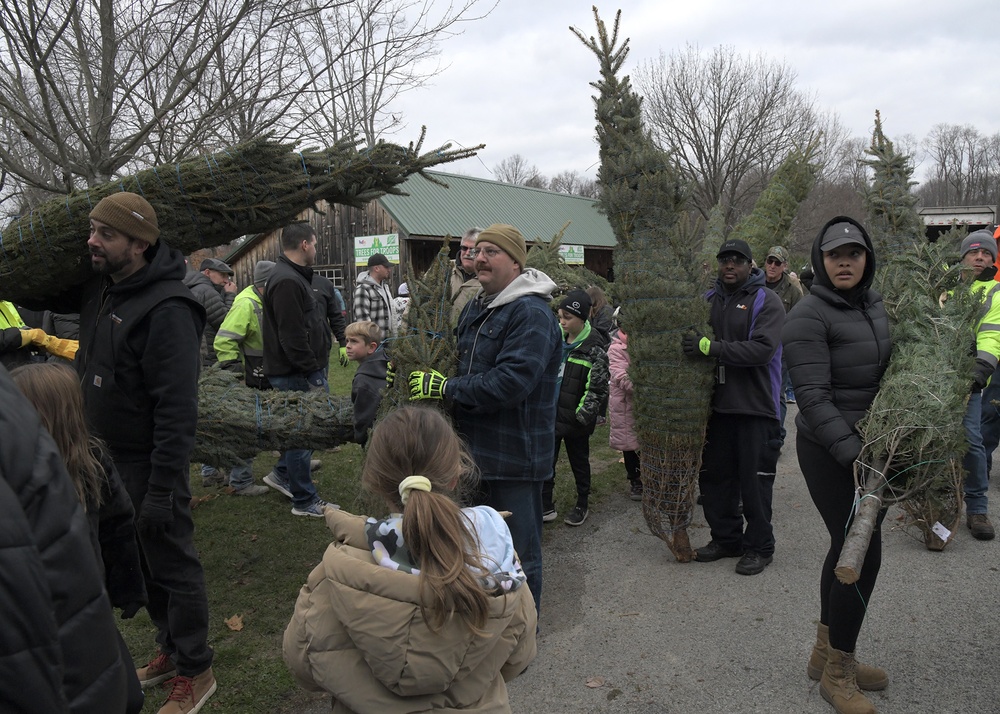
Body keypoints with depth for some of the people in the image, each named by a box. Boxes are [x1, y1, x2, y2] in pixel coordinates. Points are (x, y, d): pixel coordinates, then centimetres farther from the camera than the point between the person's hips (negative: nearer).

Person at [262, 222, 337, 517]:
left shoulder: (295, 277, 15)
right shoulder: (287, 281, -20)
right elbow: (292, 337, -25)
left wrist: (316, 370, 18)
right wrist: (312, 373, -21)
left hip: (307, 370, 10)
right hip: (295, 374, -10)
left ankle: (283, 474, 31)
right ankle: (305, 501, 14)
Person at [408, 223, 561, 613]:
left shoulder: (531, 314, -19)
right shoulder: (476, 307, 11)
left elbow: (510, 382, -28)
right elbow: (461, 361, 24)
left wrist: (446, 388, -21)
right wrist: (409, 369, 8)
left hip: (515, 455, -9)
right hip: (477, 448, 9)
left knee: (518, 549, 6)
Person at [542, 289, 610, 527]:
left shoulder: (593, 348, -14)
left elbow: (597, 388, -14)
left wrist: (583, 415, -17)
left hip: (574, 418, -5)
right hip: (551, 415, 5)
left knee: (579, 462, 12)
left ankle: (582, 505, 30)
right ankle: (545, 507, 20)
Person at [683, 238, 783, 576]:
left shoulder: (766, 301, -6)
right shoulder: (710, 299, 12)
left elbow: (763, 348, -20)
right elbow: (692, 338, 22)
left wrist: (710, 348, -26)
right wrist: (691, 342, -1)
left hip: (755, 407, -6)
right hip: (718, 405, 6)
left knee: (754, 479, 1)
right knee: (714, 475, 12)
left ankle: (759, 546, 17)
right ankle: (726, 538, 29)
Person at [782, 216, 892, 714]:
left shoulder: (875, 305, 10)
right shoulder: (809, 316, -15)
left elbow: (891, 371, 18)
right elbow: (813, 396, -22)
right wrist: (853, 454, -28)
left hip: (875, 446, 8)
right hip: (830, 452, -8)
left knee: (848, 546, 15)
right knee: (862, 552, -5)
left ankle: (826, 654, 32)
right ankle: (837, 673, 13)